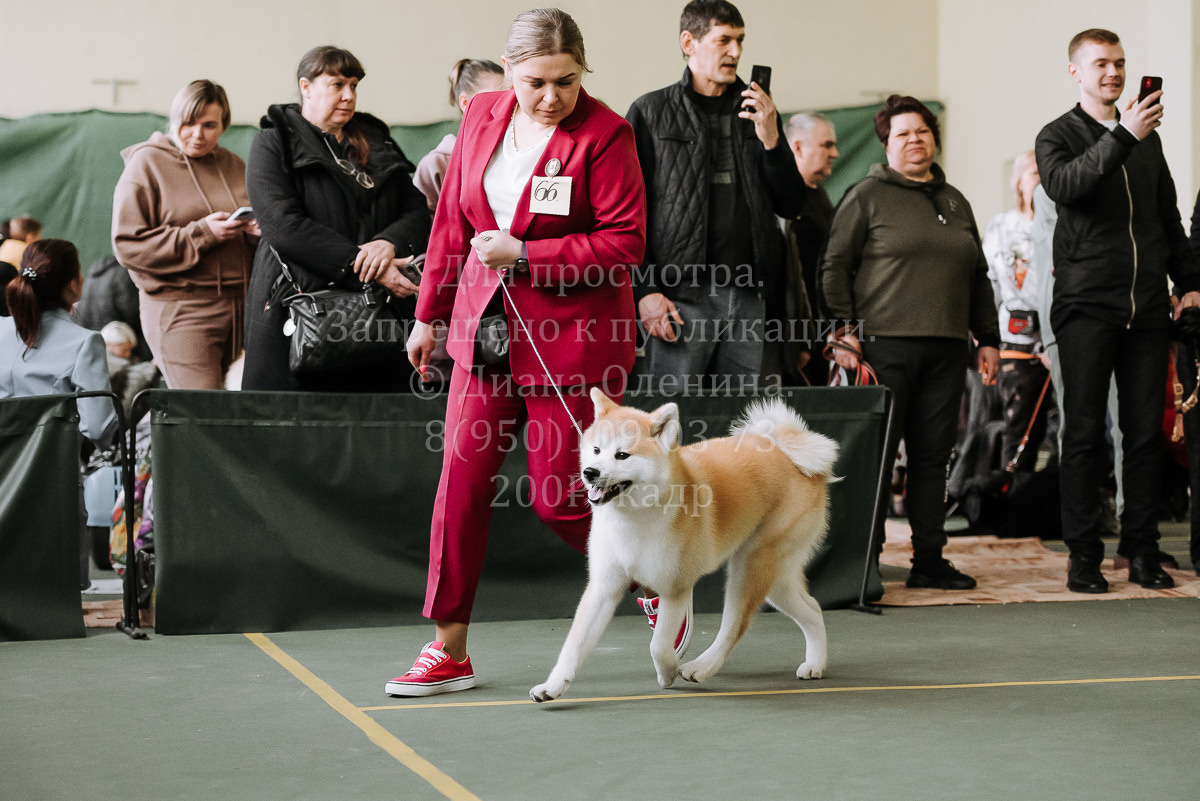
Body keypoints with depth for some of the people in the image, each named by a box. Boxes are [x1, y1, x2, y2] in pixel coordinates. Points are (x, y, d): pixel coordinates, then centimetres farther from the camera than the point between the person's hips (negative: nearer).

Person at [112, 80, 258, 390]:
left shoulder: (233, 165, 17)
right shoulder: (146, 164, 1)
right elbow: (128, 244, -8)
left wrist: (256, 230, 0)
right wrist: (202, 233, -15)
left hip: (240, 304, 6)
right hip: (180, 309, -6)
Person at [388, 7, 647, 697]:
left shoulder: (605, 134, -12)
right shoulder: (484, 116, 6)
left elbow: (625, 244, -14)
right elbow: (454, 220, 16)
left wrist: (524, 254, -18)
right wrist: (432, 313, 19)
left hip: (572, 334, -5)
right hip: (486, 327, 5)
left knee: (560, 497, -1)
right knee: (462, 479, 1)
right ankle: (449, 651, 10)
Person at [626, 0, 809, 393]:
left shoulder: (756, 114, 17)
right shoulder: (651, 112, 5)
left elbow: (792, 205, 14)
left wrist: (770, 140, -2)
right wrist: (644, 291, -10)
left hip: (748, 295, 4)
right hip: (679, 296, -4)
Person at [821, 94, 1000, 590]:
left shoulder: (955, 202, 20)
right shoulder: (867, 196, 3)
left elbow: (978, 277, 24)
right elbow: (835, 265, -2)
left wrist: (988, 339, 19)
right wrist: (844, 328, -10)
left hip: (946, 350, 5)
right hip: (885, 344, -5)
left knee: (933, 455, 6)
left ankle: (929, 559, 12)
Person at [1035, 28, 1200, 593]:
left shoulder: (1146, 138, 18)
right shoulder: (1058, 136, 2)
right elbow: (1063, 186, -20)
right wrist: (1123, 137, -29)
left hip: (1147, 308, 4)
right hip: (1087, 306, -4)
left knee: (1146, 433, 4)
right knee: (1085, 435, -2)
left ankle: (1142, 551, 10)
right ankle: (1084, 556, 3)